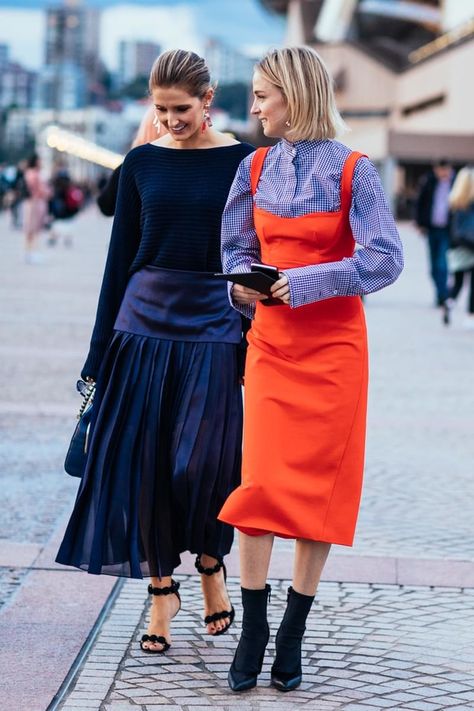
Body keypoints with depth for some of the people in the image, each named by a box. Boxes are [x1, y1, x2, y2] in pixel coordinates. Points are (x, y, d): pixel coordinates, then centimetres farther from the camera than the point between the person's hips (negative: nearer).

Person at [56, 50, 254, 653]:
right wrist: (102, 348, 7)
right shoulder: (142, 163, 5)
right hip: (145, 321, 3)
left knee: (203, 463, -7)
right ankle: (162, 587, 15)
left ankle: (210, 563, 21)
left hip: (214, 326, -3)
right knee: (144, 461, 2)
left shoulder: (242, 162, -2)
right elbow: (121, 255, 8)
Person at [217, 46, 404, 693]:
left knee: (320, 487, 2)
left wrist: (307, 282, -19)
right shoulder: (256, 168, 5)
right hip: (270, 342, 3)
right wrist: (242, 283, -4)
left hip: (333, 344, -3)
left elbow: (386, 259, -12)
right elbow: (236, 246, 17)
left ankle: (292, 634, 13)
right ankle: (252, 630, 3)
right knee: (259, 481, -6)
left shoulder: (352, 172, -8)